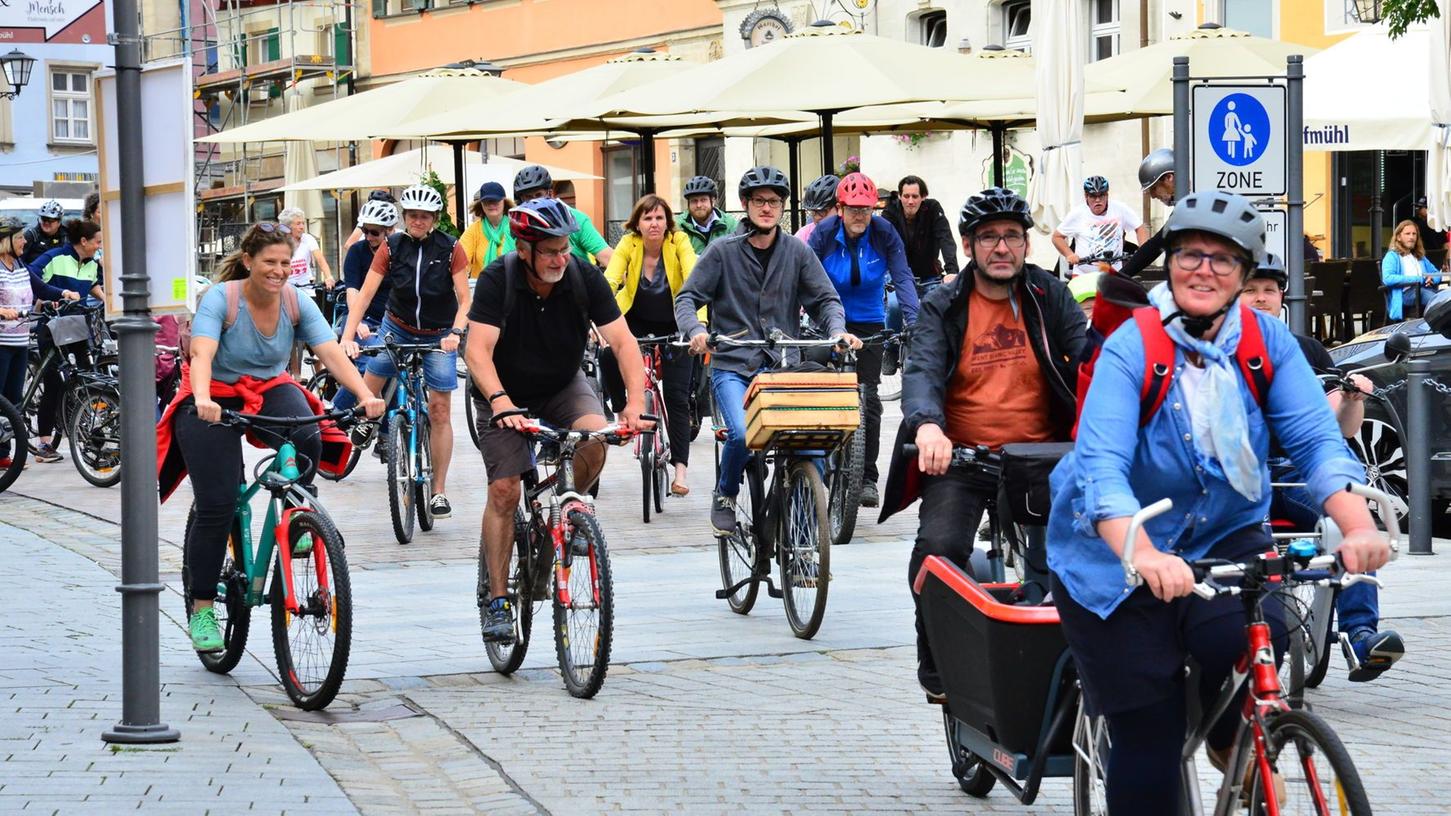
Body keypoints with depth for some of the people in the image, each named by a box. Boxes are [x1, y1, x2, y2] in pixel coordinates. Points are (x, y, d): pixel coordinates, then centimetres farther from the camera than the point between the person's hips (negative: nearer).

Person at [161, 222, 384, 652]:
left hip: (270, 390, 3)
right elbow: (202, 354, -34)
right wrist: (203, 399, -54)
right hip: (215, 399, -3)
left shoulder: (296, 304, -9)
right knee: (216, 505, -13)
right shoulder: (221, 298, -19)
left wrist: (365, 396, -37)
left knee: (307, 440, -33)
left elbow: (332, 353, -20)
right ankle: (201, 610, 3)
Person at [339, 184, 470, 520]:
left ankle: (439, 491, 1)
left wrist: (455, 333, -33)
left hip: (439, 336, -2)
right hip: (397, 328, 2)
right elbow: (365, 295, -15)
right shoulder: (391, 247, -11)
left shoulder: (450, 249, -14)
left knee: (440, 410, -5)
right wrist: (348, 337, -26)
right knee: (367, 391, -13)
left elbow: (464, 300, -15)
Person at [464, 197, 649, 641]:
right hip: (506, 393, -2)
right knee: (504, 491, -11)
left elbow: (623, 341, -20)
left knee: (595, 440, -28)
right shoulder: (497, 280, -24)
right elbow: (478, 351, -33)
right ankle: (497, 600, 1)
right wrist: (501, 403, -50)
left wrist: (635, 401, -35)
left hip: (564, 387, 2)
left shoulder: (584, 276, -18)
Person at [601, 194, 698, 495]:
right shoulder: (628, 244, -17)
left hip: (673, 324, -1)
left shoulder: (679, 242, -21)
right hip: (636, 319, 1)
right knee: (608, 355, -29)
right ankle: (621, 411, -4)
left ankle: (680, 470, -8)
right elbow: (609, 281, -28)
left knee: (677, 397, -9)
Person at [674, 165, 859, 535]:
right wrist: (696, 330, -21)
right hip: (732, 366, -2)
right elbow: (687, 297, 1)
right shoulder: (723, 251, 3)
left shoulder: (797, 252, 9)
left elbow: (825, 298, 7)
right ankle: (725, 497, 3)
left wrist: (837, 330, -14)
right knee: (741, 434, -26)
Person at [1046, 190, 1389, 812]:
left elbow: (1316, 440, -16)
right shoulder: (1130, 348, -18)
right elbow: (1101, 468, -30)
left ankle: (1226, 741, 5)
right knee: (1149, 736, -5)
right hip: (1118, 553, -2)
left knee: (1247, 638, -27)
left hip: (1226, 535, 3)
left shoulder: (1267, 341, -8)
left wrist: (1358, 527, -35)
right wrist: (1144, 556, -49)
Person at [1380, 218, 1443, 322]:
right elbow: (1387, 279, -8)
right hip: (1405, 293, -5)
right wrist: (1418, 279, -10)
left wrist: (1431, 279, 5)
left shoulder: (1420, 257, 33)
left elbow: (1437, 274, 32)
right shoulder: (1392, 256, 11)